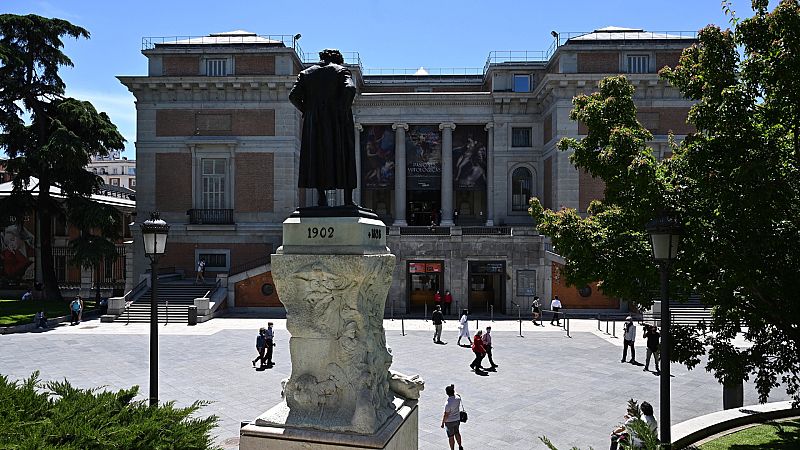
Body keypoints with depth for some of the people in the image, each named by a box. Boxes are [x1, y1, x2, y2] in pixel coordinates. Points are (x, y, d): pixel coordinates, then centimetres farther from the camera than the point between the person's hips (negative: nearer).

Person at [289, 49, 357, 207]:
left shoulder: (306, 73, 12)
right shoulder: (341, 70, 4)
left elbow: (293, 96, 1)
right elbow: (350, 89, -16)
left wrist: (306, 111, 10)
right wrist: (345, 110, -7)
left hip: (314, 122, 2)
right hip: (338, 122, -2)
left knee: (318, 159, 7)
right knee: (343, 157, 4)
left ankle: (321, 197, 2)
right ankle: (348, 199, 3)